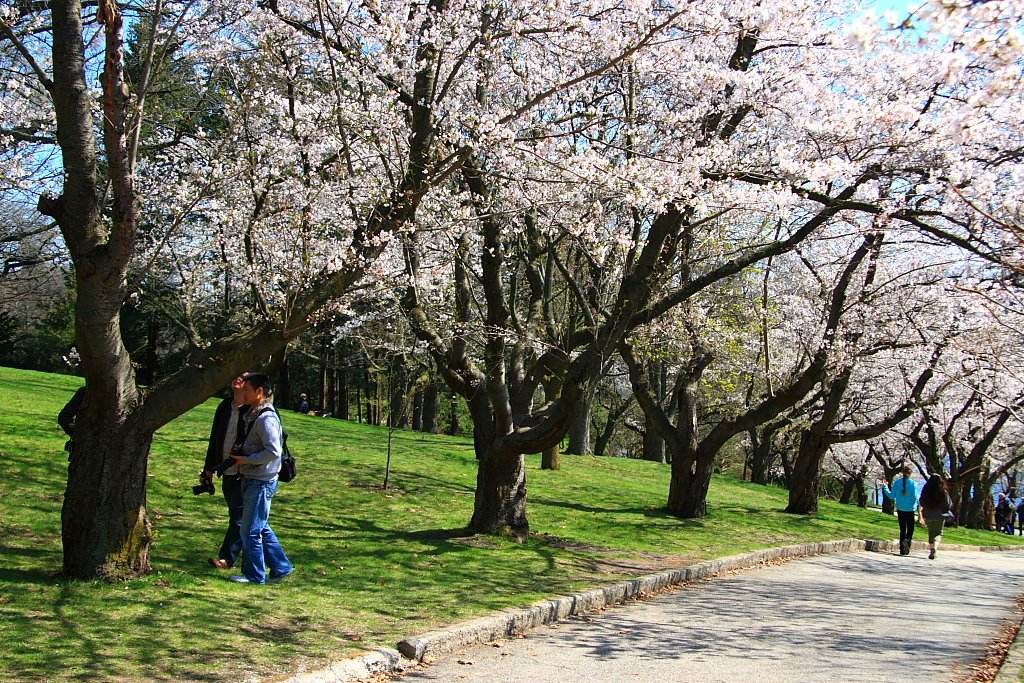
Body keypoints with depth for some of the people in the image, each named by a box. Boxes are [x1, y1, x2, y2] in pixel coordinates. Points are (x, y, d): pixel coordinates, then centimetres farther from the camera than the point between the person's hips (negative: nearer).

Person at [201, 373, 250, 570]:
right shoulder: (224, 406, 11)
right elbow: (214, 439, 17)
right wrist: (208, 468, 17)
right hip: (227, 472, 7)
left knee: (238, 516, -6)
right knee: (235, 515, 13)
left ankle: (227, 558, -3)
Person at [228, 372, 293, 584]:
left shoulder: (266, 418, -19)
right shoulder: (253, 415, 12)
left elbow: (273, 451, -26)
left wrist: (245, 460, -18)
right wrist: (240, 450, 6)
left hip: (261, 482, -10)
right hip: (252, 480, 10)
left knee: (250, 530, -1)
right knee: (261, 528, 16)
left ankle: (254, 575, 11)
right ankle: (281, 567, 24)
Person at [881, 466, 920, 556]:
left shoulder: (897, 483, -3)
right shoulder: (913, 483, -9)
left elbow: (892, 496, 1)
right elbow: (915, 497, -12)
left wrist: (885, 487, 13)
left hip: (900, 509, 2)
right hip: (910, 509, -2)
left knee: (902, 529, 10)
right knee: (910, 529, 8)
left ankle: (902, 549, 8)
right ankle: (907, 540, -21)